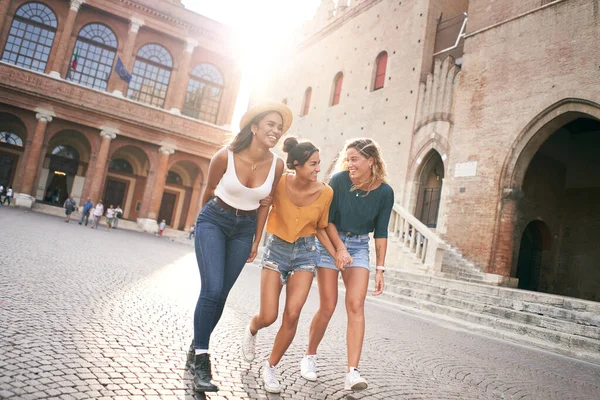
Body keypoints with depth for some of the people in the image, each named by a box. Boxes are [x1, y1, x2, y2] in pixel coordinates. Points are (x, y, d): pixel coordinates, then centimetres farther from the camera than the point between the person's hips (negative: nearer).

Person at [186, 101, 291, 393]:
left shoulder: (276, 165, -11)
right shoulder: (225, 156, -19)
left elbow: (264, 203, 3)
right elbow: (208, 190, -1)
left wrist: (257, 240, 9)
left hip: (244, 229, 3)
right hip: (214, 221, -3)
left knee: (221, 294, 6)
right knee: (212, 289, -16)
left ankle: (196, 350, 26)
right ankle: (200, 359, -1)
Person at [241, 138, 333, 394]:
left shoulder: (325, 192, -10)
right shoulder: (279, 183, -15)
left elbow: (320, 228, 4)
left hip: (305, 251, 1)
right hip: (276, 248, -1)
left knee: (292, 315, -10)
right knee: (268, 317, -4)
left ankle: (271, 367, 14)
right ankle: (251, 330, 35)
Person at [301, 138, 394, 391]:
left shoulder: (385, 192, -9)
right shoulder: (339, 180, -15)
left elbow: (381, 233, -3)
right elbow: (327, 220, -9)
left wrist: (380, 269, -6)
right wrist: (340, 248, -18)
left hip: (359, 247, 2)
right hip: (330, 242, -1)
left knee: (355, 305, -12)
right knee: (328, 307, -2)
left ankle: (352, 372, -10)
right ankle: (310, 357, 20)